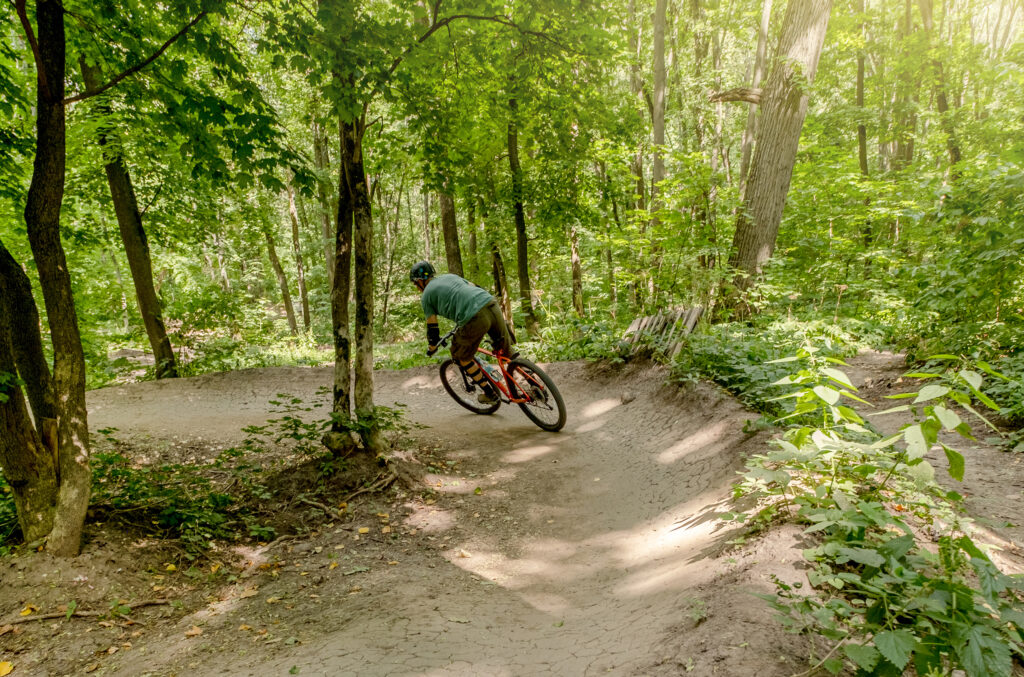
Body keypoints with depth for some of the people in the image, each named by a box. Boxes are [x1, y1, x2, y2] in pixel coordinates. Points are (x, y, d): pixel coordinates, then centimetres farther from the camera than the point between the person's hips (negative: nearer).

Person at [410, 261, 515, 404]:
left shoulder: (427, 295, 14)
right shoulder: (450, 276, 30)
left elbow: (432, 329, 14)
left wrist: (432, 348, 32)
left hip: (474, 319, -6)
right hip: (492, 305, 6)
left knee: (461, 357, 18)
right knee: (506, 350, 22)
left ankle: (489, 393, 22)